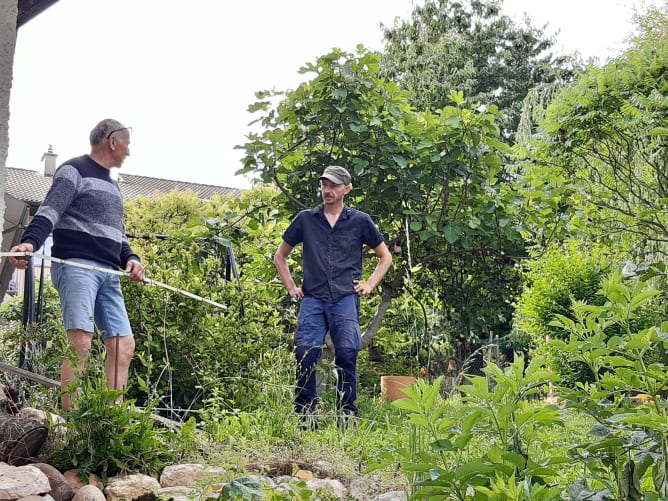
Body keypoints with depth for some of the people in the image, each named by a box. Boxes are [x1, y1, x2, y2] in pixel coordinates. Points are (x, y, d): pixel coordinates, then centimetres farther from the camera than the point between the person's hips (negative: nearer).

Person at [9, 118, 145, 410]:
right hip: (76, 265, -9)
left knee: (123, 344, 1)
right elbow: (49, 211, -14)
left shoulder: (111, 185, 26)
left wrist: (131, 258, 9)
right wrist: (30, 241, -33)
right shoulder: (74, 171, 0)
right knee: (80, 340, -19)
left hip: (109, 274, 9)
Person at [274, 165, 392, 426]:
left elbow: (385, 257, 21)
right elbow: (280, 255, 24)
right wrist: (291, 287, 14)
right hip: (312, 299, 1)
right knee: (305, 355, -10)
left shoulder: (360, 221, 11)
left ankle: (347, 417, -5)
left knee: (347, 355, -13)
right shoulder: (305, 219, 13)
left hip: (346, 299, -1)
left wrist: (370, 285, 10)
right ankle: (305, 417, -2)